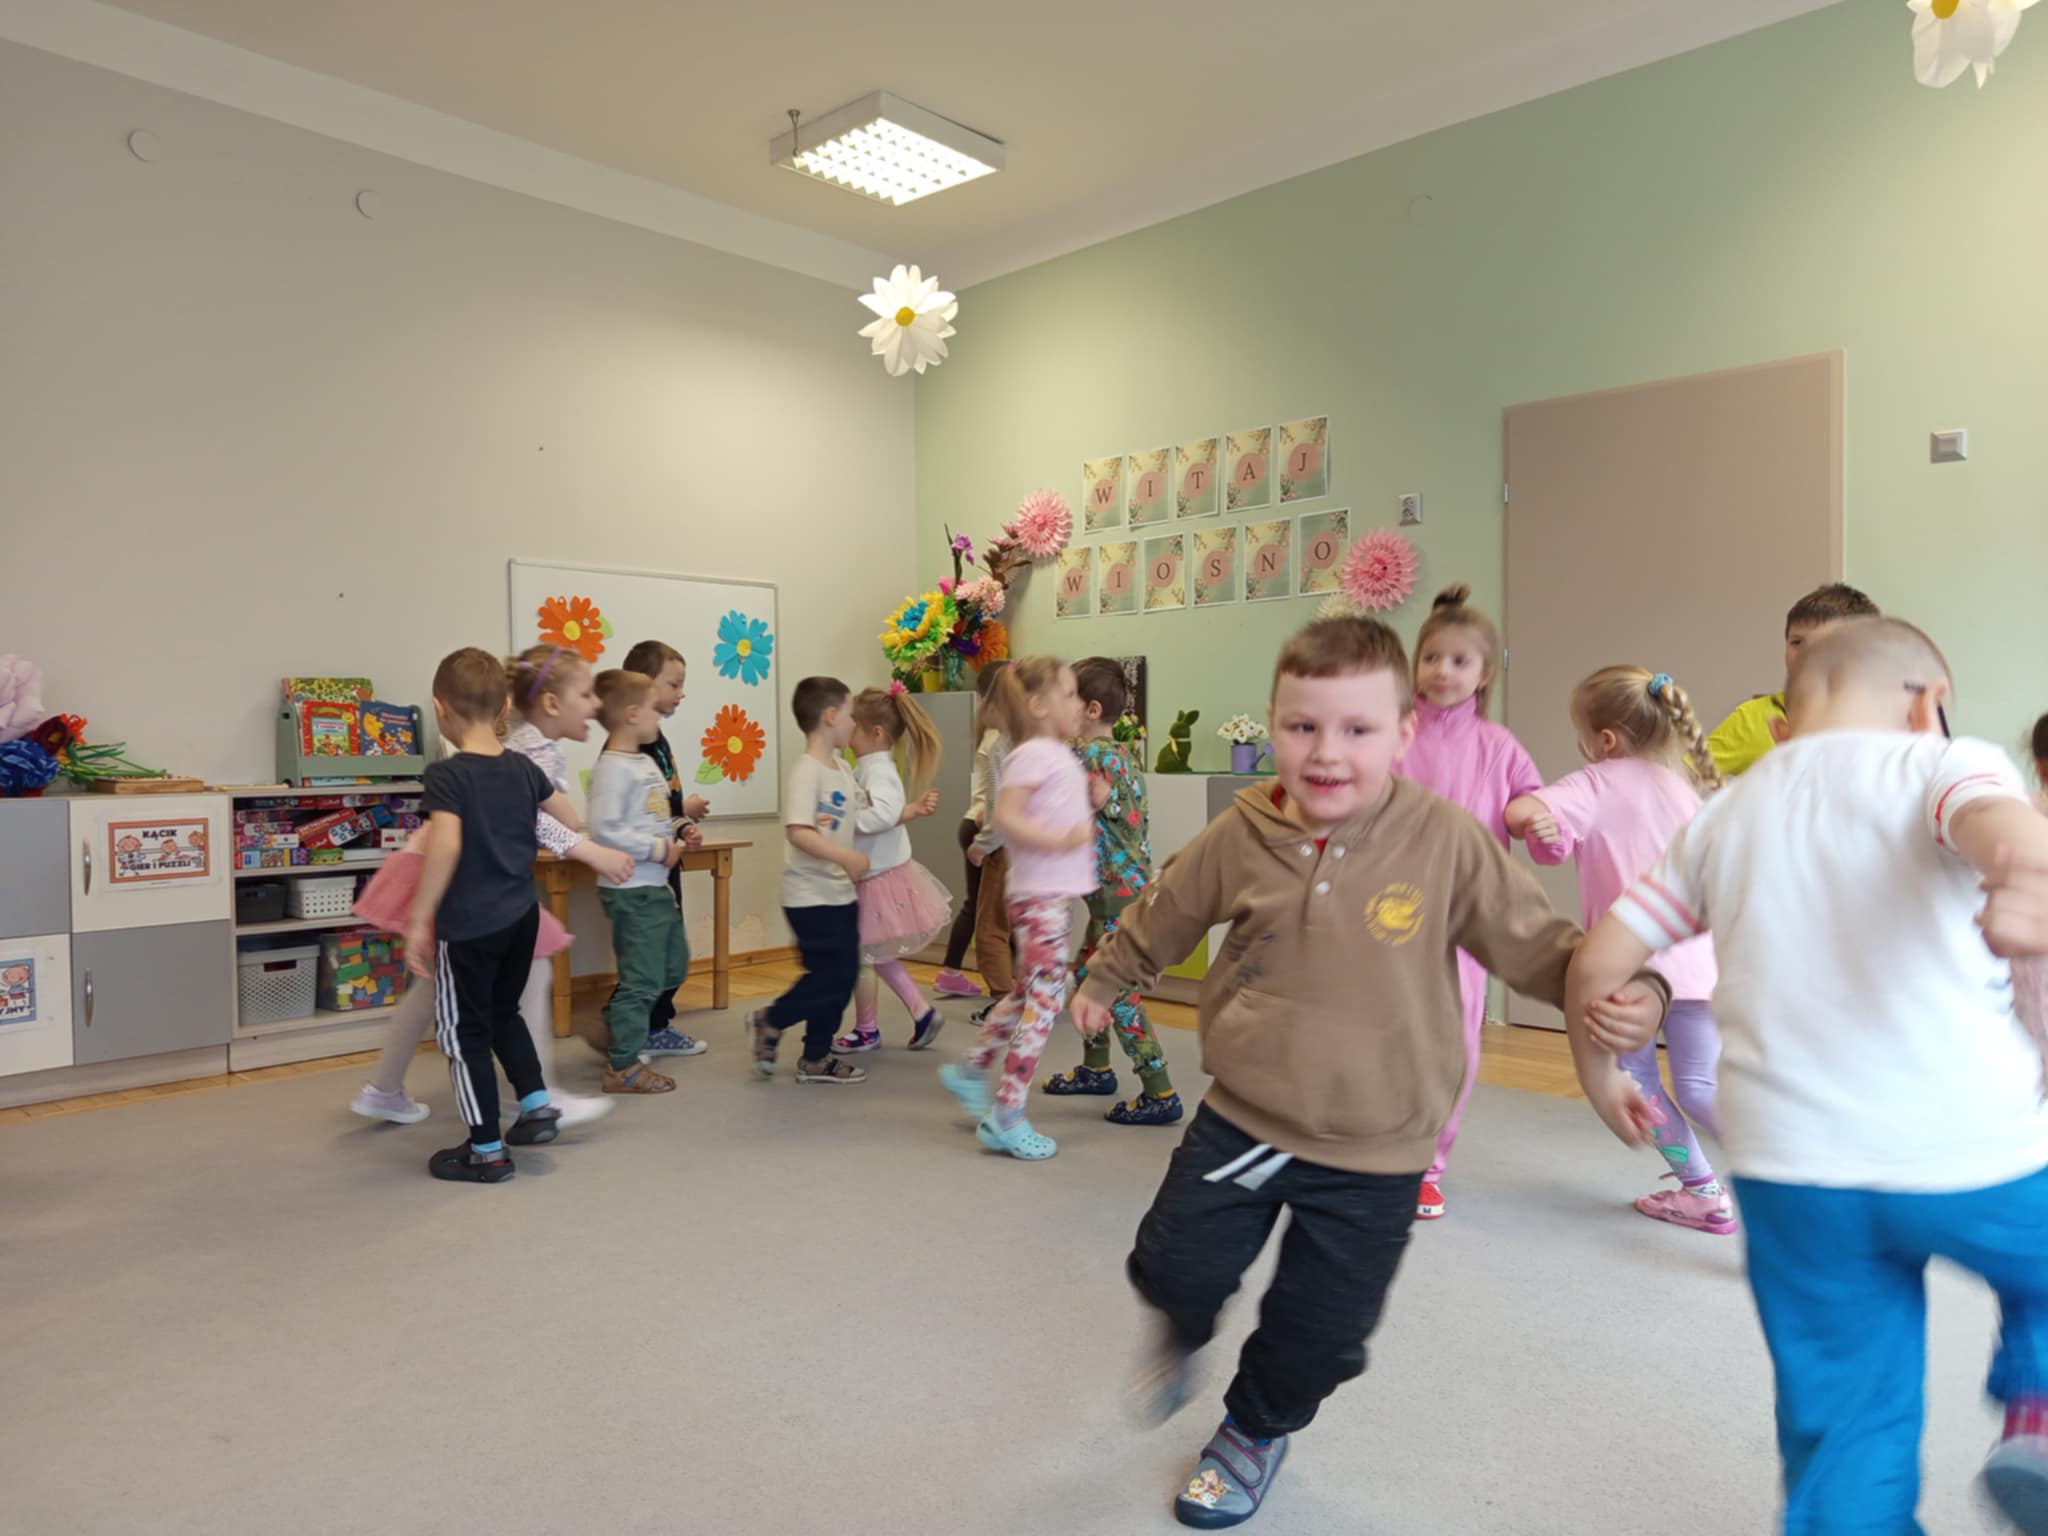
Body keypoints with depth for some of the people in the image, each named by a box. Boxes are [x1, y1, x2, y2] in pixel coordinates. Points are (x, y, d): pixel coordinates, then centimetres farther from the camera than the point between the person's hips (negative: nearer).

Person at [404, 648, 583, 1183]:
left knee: (464, 1032, 8)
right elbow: (570, 821, 14)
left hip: (468, 925, -6)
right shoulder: (524, 768, 3)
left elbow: (445, 845, -28)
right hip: (522, 915, 6)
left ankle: (487, 1152, 16)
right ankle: (536, 1104, 23)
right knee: (503, 1013, 27)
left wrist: (419, 919, -21)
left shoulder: (446, 775, -15)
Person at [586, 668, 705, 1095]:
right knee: (643, 978, -2)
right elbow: (605, 830, -26)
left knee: (674, 965, 22)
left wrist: (678, 831, 4)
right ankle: (623, 1066, 10)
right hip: (631, 889, -10)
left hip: (656, 885, 10)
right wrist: (658, 849, -22)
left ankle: (621, 1024, 38)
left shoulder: (646, 762, 12)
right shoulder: (612, 767, -18)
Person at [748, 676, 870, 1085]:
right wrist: (845, 855, -35)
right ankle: (770, 1020, 14)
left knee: (843, 977, 11)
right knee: (832, 977, -8)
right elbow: (798, 832, -28)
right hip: (811, 897, -9)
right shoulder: (806, 772, -17)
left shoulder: (844, 770, 11)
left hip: (840, 894, 9)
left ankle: (816, 1059, 22)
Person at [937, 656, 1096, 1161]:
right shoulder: (1034, 753, -15)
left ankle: (971, 1070, 34)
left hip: (1054, 895, 10)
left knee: (1028, 991, 19)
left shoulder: (1058, 754, 14)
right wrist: (1061, 840, -29)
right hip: (1040, 895, -10)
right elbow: (1005, 815, -24)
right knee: (1046, 996, -6)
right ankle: (1006, 1115, 1)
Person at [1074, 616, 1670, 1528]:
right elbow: (1165, 915, 8)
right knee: (1173, 1264, 8)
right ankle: (1185, 1337, 48)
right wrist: (1105, 981, 23)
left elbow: (1537, 942, -7)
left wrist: (1626, 986, -26)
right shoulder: (1240, 835, -10)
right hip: (1243, 1118, 2)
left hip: (1372, 1154, -1)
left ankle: (1256, 1432, 45)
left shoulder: (1447, 843, -16)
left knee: (1318, 1333, 10)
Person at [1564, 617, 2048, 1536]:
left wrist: (1599, 1073, 24)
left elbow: (1598, 962, 9)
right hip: (1973, 1160, -3)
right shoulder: (1943, 762, -1)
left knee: (1843, 1431, 17)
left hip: (1789, 1173, 4)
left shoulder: (1724, 816, 12)